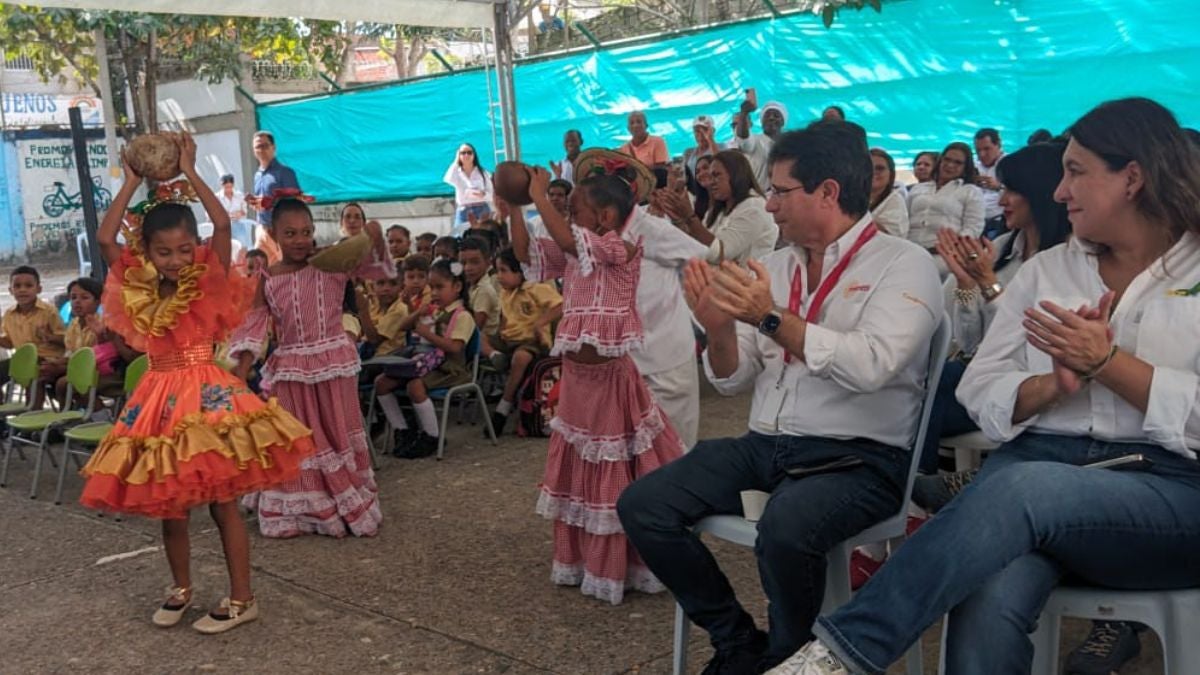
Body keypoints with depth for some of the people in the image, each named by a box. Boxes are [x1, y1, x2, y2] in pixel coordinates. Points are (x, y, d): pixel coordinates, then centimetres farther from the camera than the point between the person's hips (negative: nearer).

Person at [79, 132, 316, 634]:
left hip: (208, 393, -4)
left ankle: (242, 599, 10)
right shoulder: (140, 290, 6)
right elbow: (105, 238, -4)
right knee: (168, 504, 12)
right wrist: (133, 182, 1)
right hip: (160, 397, 4)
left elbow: (222, 223, -15)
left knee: (223, 502, 1)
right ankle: (181, 589, 31)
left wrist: (189, 171, -7)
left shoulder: (209, 283, -2)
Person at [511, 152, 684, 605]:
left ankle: (623, 567, 14)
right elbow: (526, 253, 7)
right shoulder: (572, 255, 9)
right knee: (581, 471, 16)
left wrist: (539, 196, -22)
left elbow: (567, 239, -28)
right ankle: (583, 562, 29)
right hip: (576, 374, 8)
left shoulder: (622, 250, -14)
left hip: (609, 375, -8)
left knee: (618, 477, 2)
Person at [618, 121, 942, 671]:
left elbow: (871, 366, -23)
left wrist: (773, 318, -23)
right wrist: (720, 329, -10)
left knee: (785, 526, -36)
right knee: (642, 506, -9)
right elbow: (733, 382, 11)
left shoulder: (903, 264, -5)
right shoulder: (775, 266, 12)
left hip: (858, 458, -6)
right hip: (763, 446, 6)